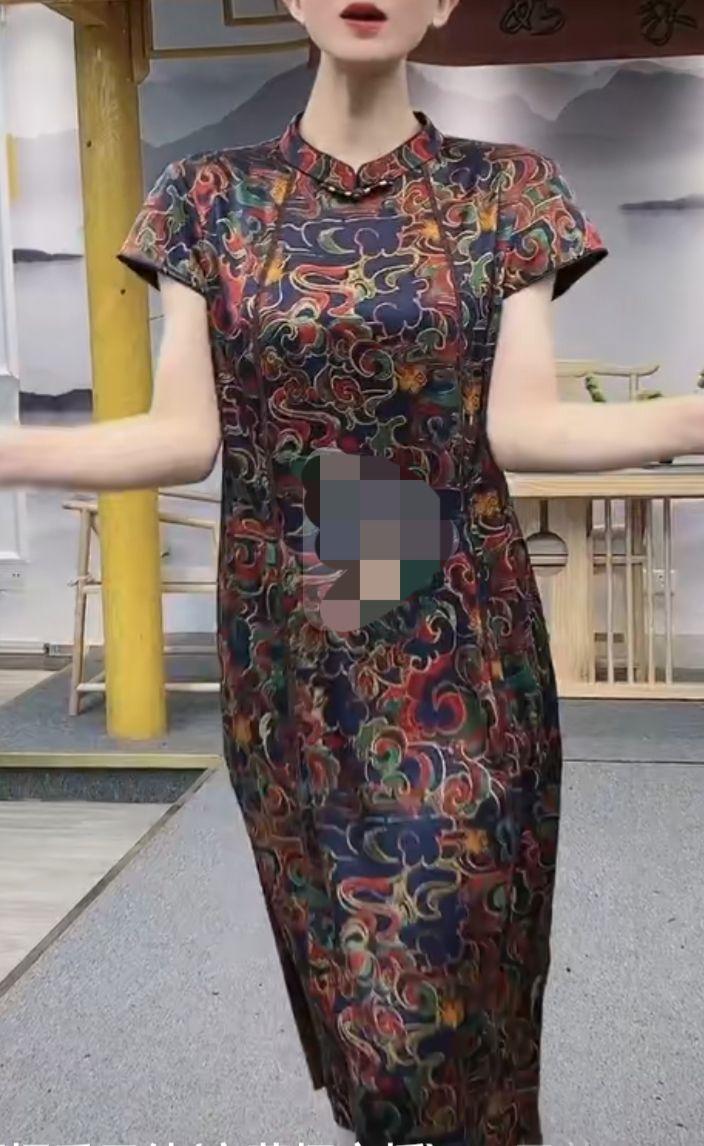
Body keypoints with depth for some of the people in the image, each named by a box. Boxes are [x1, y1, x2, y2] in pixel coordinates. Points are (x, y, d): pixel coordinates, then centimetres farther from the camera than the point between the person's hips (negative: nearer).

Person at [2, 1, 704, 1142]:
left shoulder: (503, 188, 0)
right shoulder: (212, 196, 2)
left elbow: (519, 420, -9)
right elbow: (185, 435, -4)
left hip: (457, 639, -1)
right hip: (288, 642, 2)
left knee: (456, 957, 6)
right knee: (336, 957, 16)